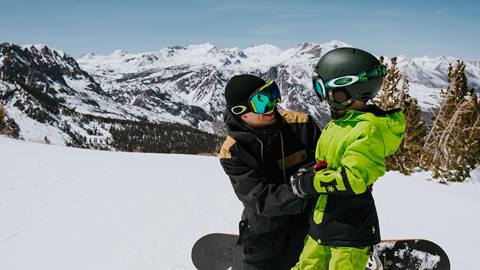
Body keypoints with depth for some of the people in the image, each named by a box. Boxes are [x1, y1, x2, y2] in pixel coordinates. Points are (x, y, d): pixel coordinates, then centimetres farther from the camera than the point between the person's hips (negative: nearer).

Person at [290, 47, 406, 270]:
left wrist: (308, 183, -20)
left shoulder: (369, 129, -19)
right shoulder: (339, 122, 10)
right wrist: (308, 173, 4)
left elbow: (353, 179, -28)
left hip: (351, 231, -9)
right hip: (322, 223, 9)